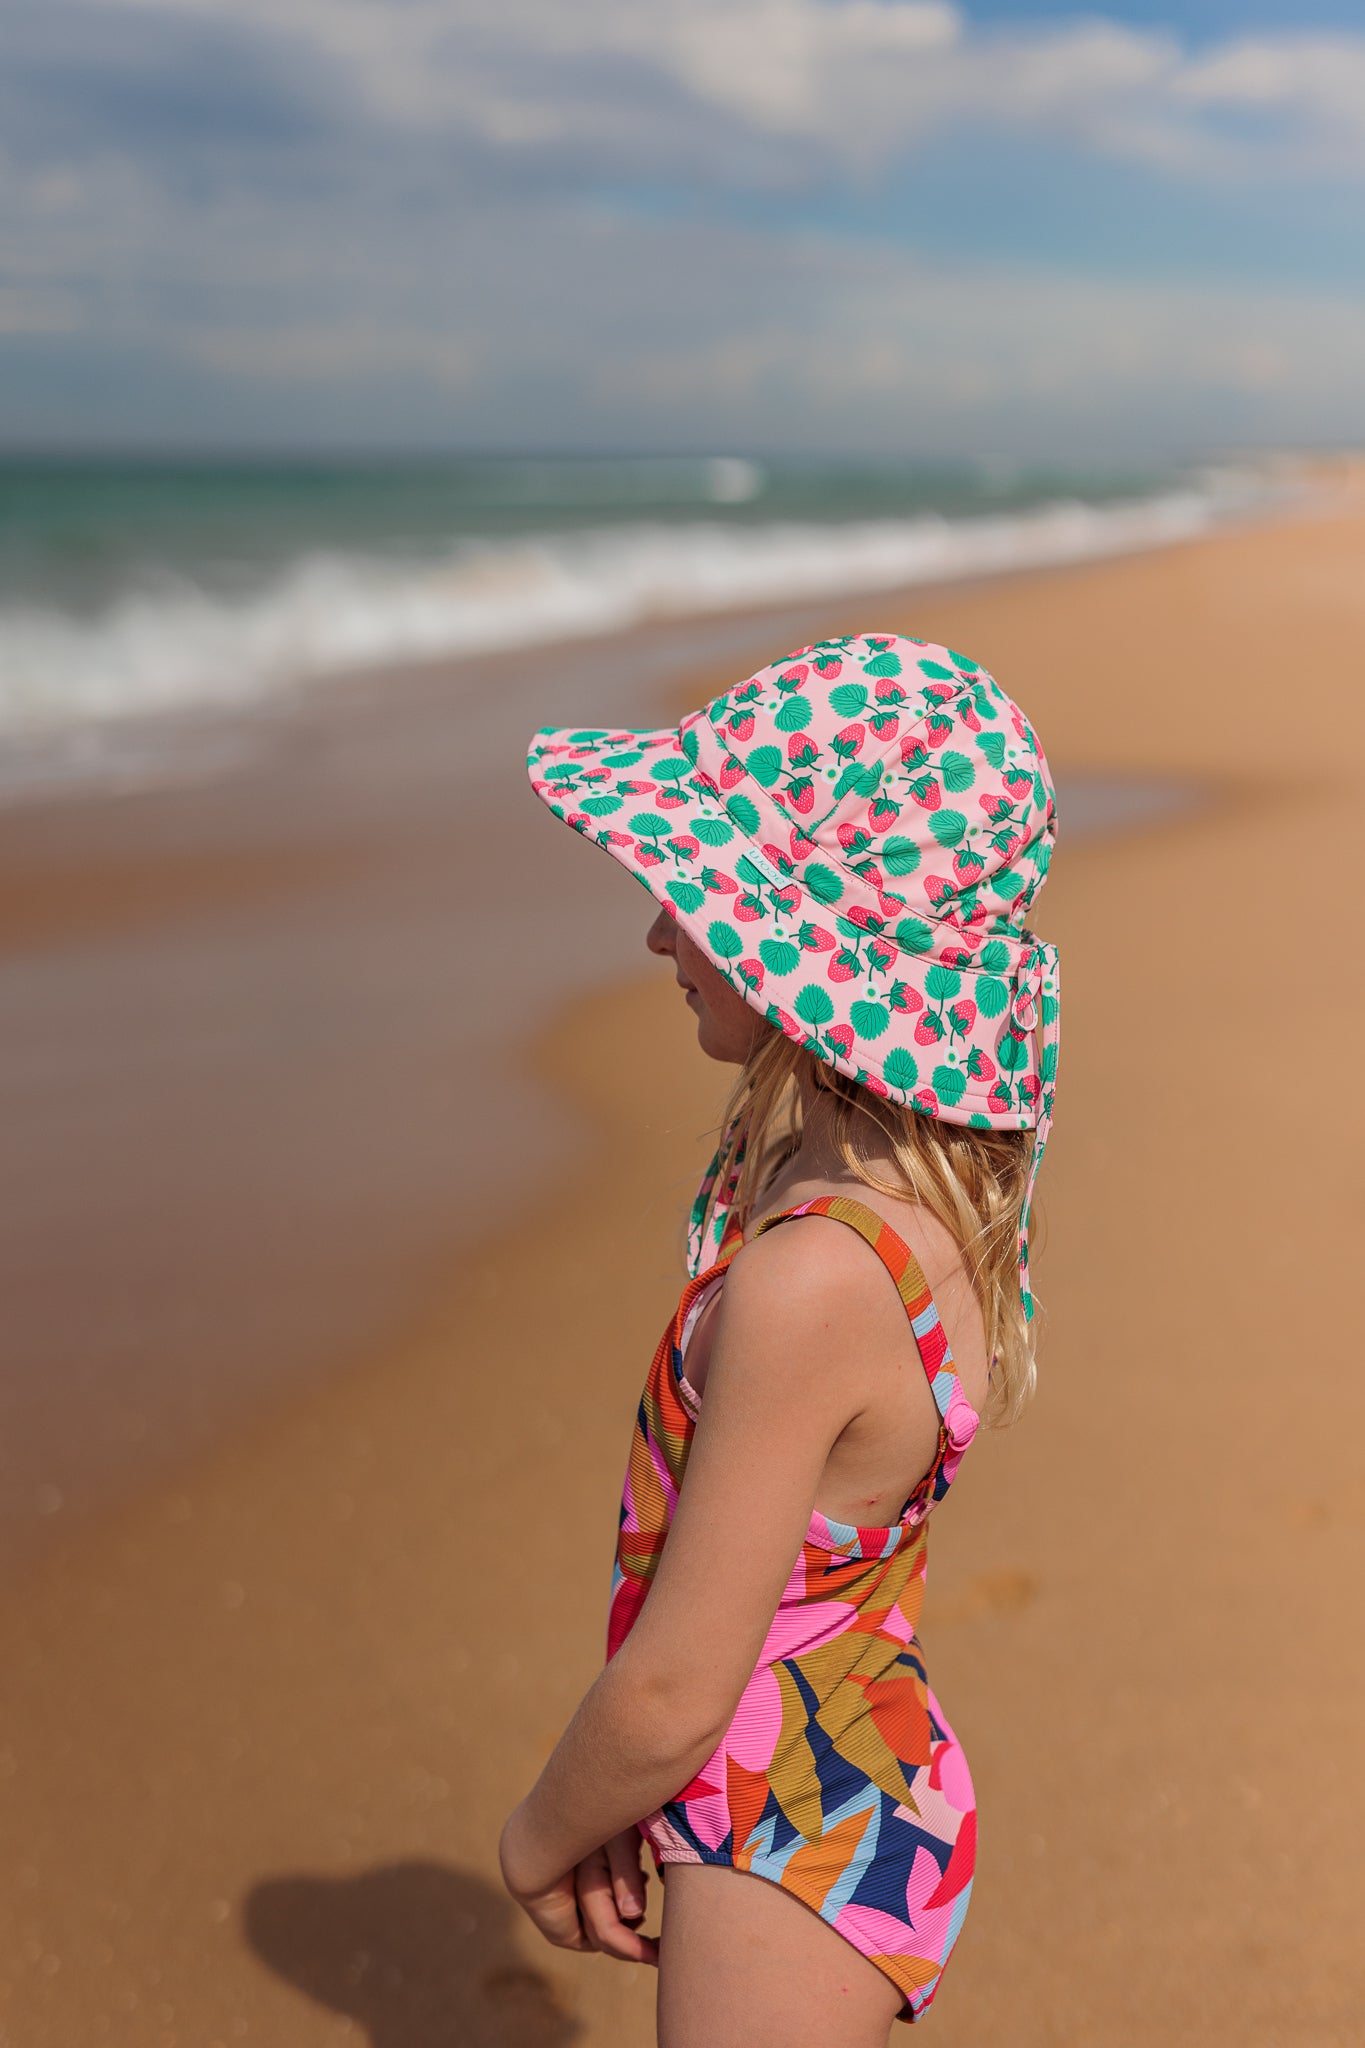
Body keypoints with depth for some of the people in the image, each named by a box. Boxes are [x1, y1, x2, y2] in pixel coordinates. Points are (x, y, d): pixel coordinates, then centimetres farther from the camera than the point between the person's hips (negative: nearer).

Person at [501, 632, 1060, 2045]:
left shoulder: (810, 1283, -33)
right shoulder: (943, 1183, -6)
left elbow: (672, 1697, -24)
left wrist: (542, 1835, -4)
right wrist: (622, 1800, 8)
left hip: (791, 1862, -8)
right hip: (874, 1788, 8)